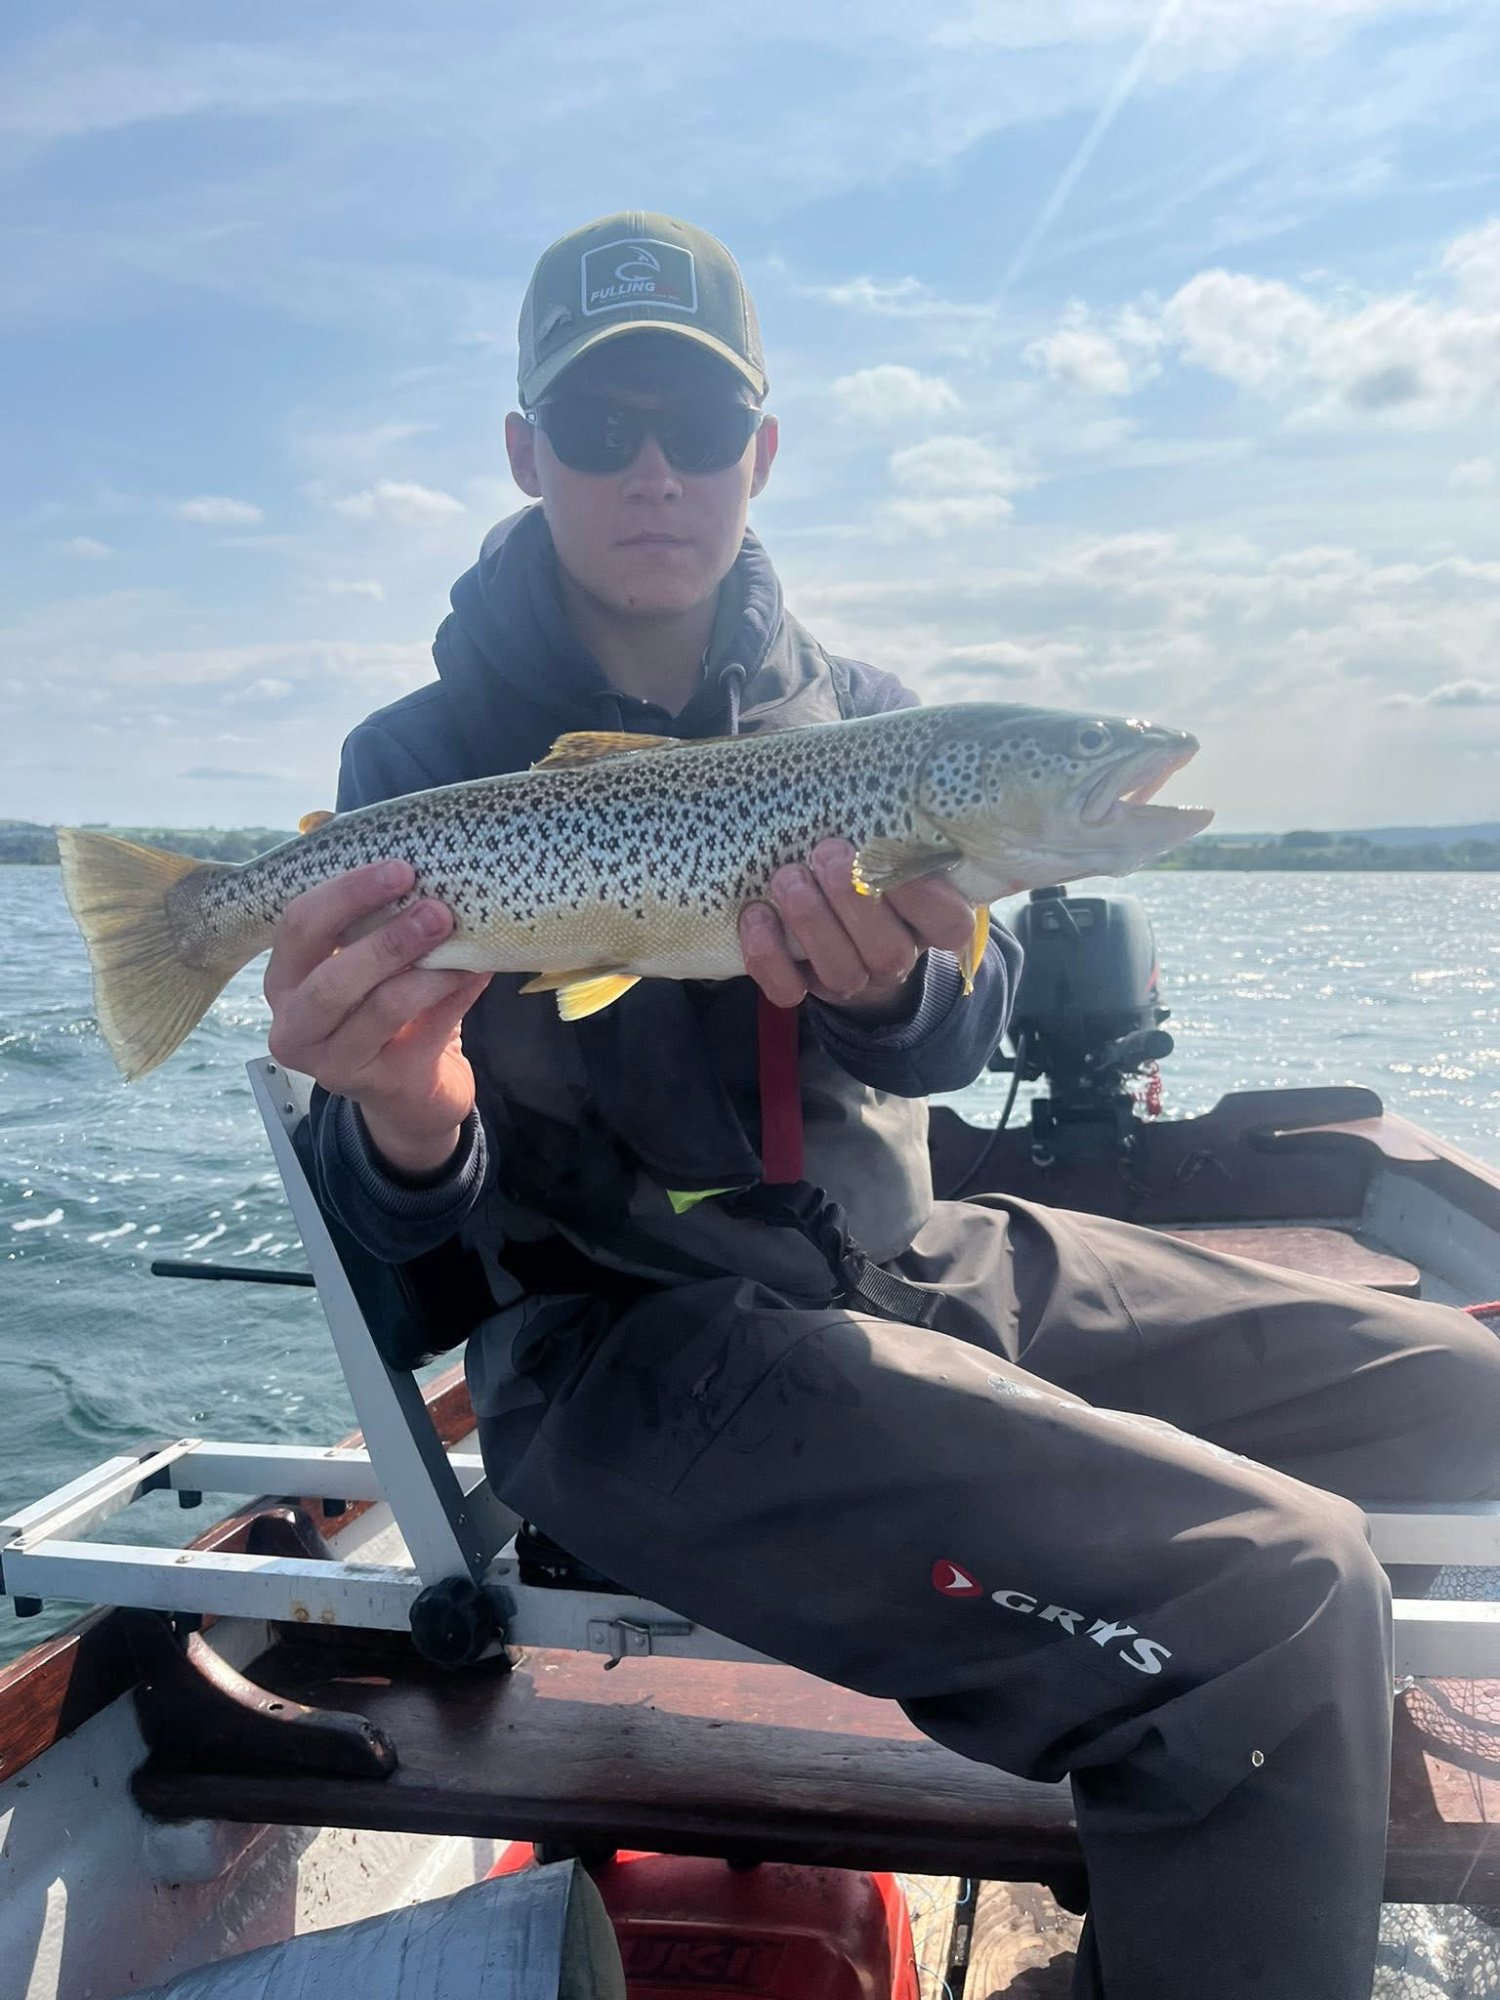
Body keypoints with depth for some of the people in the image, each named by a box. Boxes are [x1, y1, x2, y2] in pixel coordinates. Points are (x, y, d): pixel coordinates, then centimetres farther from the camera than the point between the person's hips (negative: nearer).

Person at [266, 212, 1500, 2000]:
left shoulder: (856, 714, 10)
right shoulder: (422, 765, -3)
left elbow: (960, 1035, -3)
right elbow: (406, 1225, -7)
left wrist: (889, 985, -28)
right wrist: (405, 1127, -32)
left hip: (921, 1263, 6)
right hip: (636, 1344, -6)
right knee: (1270, 1600, -26)